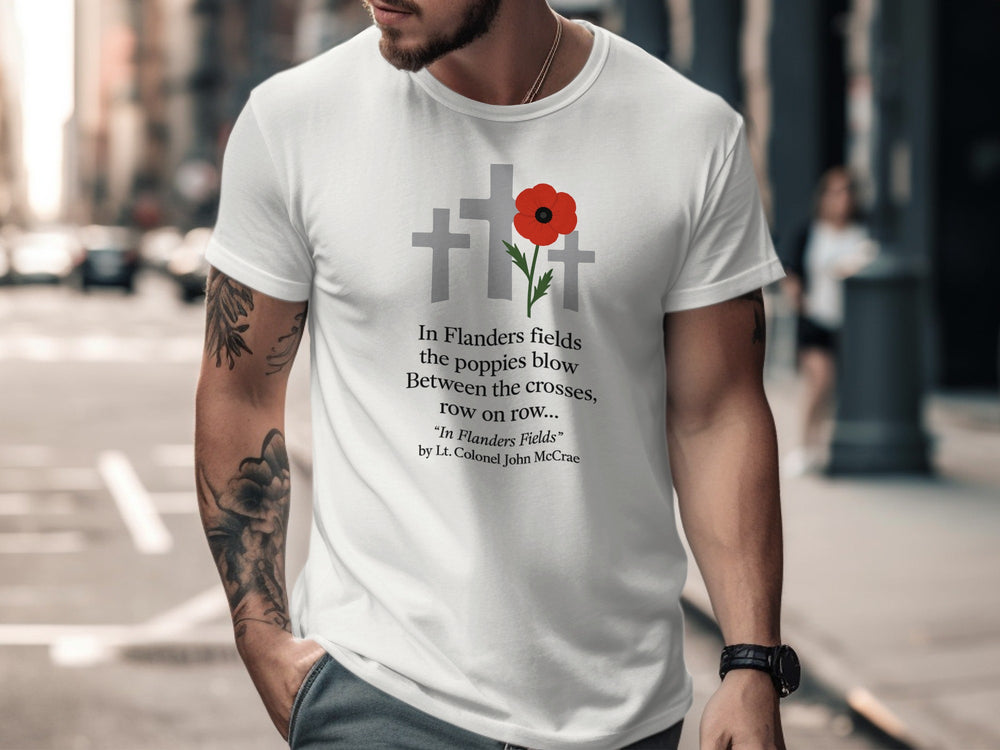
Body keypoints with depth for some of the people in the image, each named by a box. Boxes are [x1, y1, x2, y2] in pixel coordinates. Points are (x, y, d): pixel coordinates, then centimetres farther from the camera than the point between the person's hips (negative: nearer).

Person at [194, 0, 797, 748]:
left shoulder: (696, 138, -4)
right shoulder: (294, 120, -5)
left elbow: (716, 414, 0)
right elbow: (240, 388, 3)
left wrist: (754, 664, -6)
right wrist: (263, 639, -1)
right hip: (379, 687, -1)